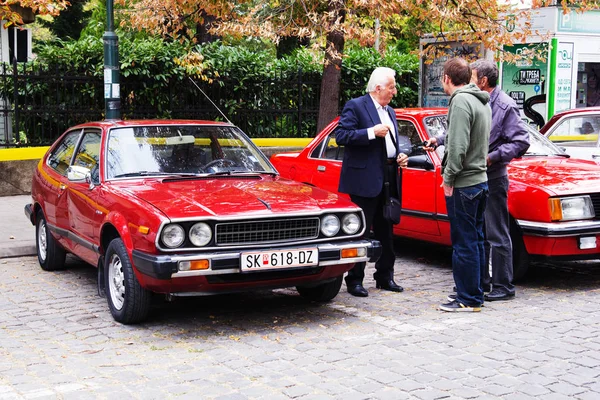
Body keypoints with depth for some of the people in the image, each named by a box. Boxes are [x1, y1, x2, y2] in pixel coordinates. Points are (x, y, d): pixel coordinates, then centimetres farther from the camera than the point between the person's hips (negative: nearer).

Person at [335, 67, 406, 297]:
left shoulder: (390, 112, 19)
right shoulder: (355, 106, -6)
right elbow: (341, 136, -16)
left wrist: (399, 157, 10)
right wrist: (372, 132, -21)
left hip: (387, 179, 8)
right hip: (364, 179, -8)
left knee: (385, 231, 13)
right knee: (360, 231, -3)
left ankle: (385, 277, 23)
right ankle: (354, 281, 4)